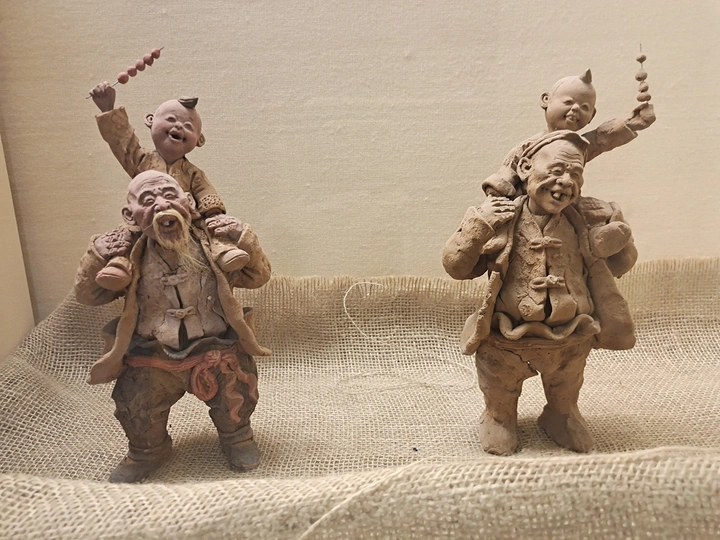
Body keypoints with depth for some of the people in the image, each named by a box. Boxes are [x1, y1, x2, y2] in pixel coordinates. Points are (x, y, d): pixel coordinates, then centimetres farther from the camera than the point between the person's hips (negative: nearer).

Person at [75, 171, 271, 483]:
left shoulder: (212, 246, -7)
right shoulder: (130, 260, -5)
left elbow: (258, 277, -1)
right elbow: (87, 296, 3)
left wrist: (245, 241, -18)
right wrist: (95, 259, -15)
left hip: (215, 349, -1)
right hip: (152, 356, 1)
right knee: (134, 405, -7)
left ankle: (236, 436, 27)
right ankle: (147, 451, 30)